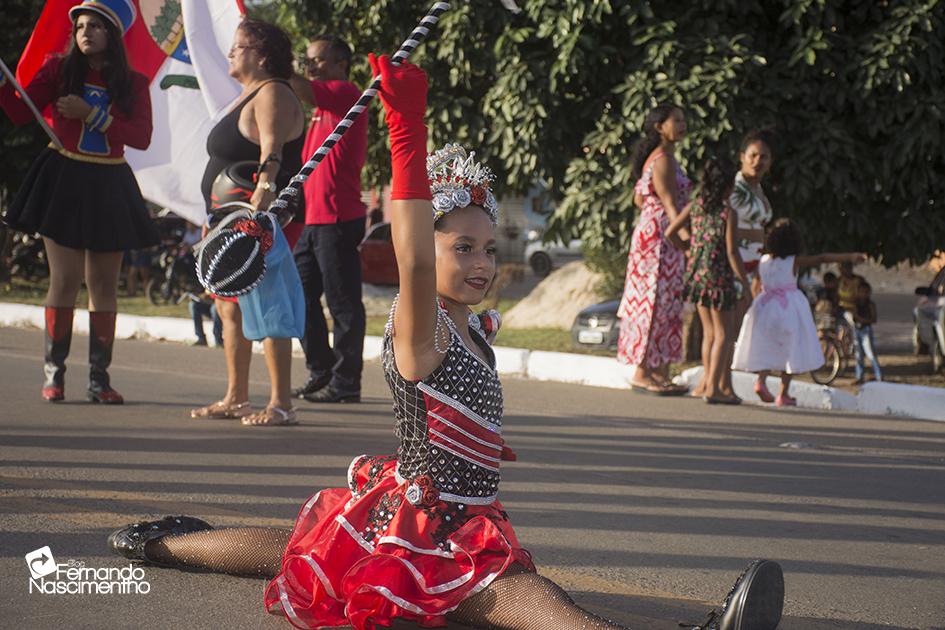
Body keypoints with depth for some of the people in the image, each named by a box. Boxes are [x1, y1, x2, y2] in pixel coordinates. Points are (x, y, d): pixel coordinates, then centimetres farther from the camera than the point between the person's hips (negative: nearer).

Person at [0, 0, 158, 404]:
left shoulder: (133, 84, 4)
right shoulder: (58, 71, 2)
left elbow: (142, 137, -7)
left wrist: (92, 115, -15)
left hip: (109, 188, 2)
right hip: (63, 181, -2)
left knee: (104, 284, 4)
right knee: (65, 280, -5)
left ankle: (99, 378, 9)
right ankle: (53, 373, 3)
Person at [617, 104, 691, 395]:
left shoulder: (658, 158, 18)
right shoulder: (663, 160, -13)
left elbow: (639, 199, 24)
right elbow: (671, 204, -21)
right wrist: (688, 240, -27)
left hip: (649, 233, 10)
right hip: (660, 237, -10)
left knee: (667, 305, 9)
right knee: (656, 303, -8)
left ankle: (660, 373, 11)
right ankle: (642, 373, -6)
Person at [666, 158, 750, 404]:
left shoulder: (694, 207, 3)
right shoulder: (728, 213, -12)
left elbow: (670, 232, 1)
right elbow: (732, 252, -15)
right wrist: (745, 284, -10)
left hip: (697, 274, 6)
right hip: (719, 276, -6)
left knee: (709, 332, 18)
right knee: (724, 333, 2)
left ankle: (708, 382, 23)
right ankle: (713, 386, -5)